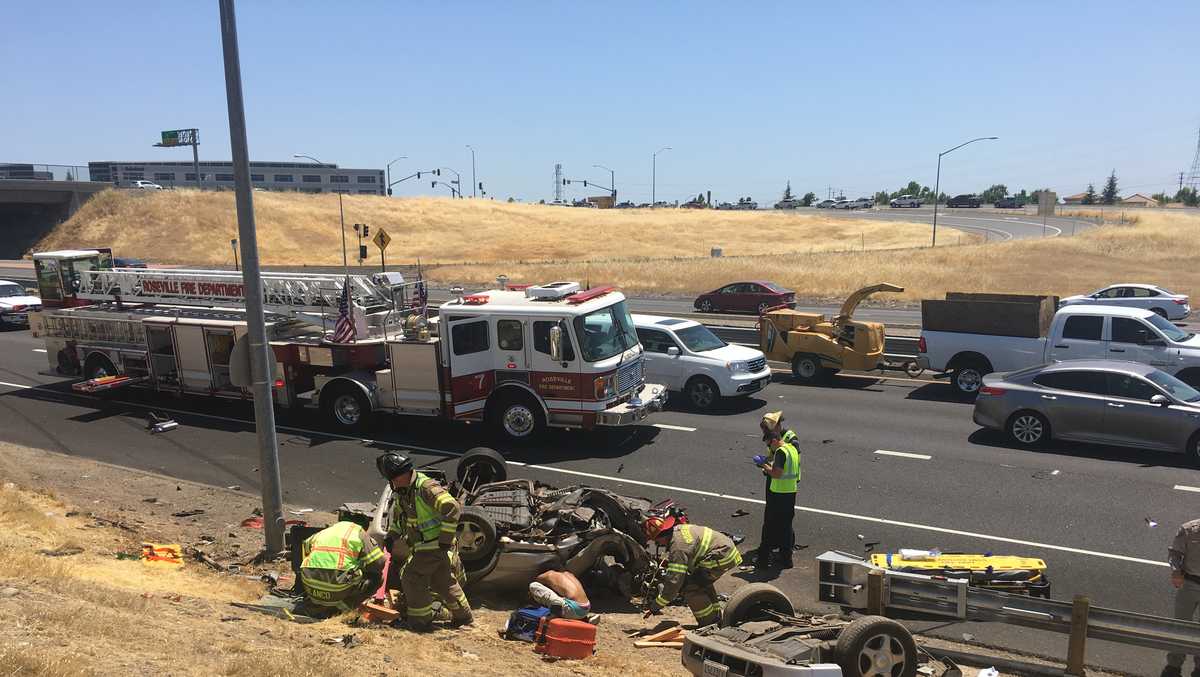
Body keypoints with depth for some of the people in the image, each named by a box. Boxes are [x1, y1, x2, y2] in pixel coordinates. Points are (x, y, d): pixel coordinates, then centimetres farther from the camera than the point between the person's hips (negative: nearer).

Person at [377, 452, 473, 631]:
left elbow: (453, 508, -29)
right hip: (424, 546, 9)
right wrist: (391, 535, 15)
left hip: (435, 546, -9)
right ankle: (463, 615, 34)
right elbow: (397, 513, 27)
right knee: (443, 581, 19)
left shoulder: (426, 487, -24)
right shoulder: (402, 491, 6)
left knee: (412, 579, -3)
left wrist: (445, 539, -25)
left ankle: (422, 621, 11)